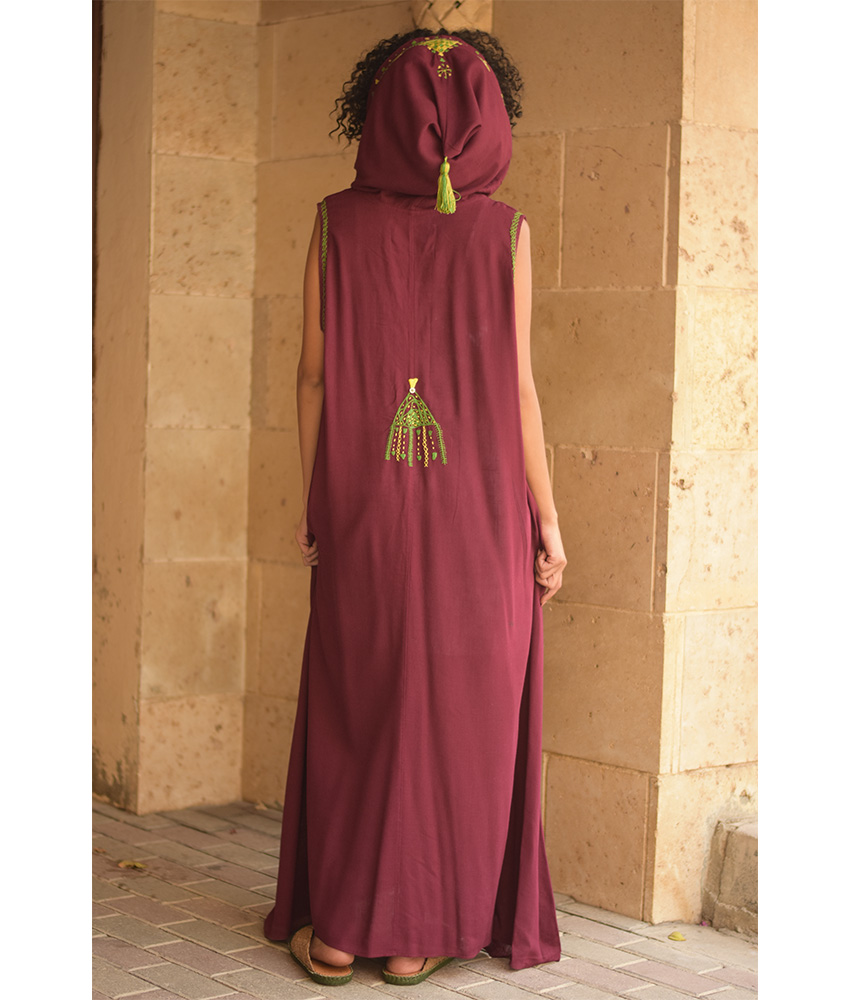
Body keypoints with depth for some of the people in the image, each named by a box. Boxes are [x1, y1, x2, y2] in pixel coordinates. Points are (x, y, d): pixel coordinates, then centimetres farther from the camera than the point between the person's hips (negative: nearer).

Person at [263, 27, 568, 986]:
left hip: (366, 507, 1)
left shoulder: (339, 221, -2)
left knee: (352, 708, 11)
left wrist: (312, 502, 7)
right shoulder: (503, 230, -5)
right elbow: (517, 387, -7)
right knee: (460, 713, 9)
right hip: (477, 509, -1)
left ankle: (336, 927, 14)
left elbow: (313, 371, -2)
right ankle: (419, 933, 12)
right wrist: (546, 522, -1)